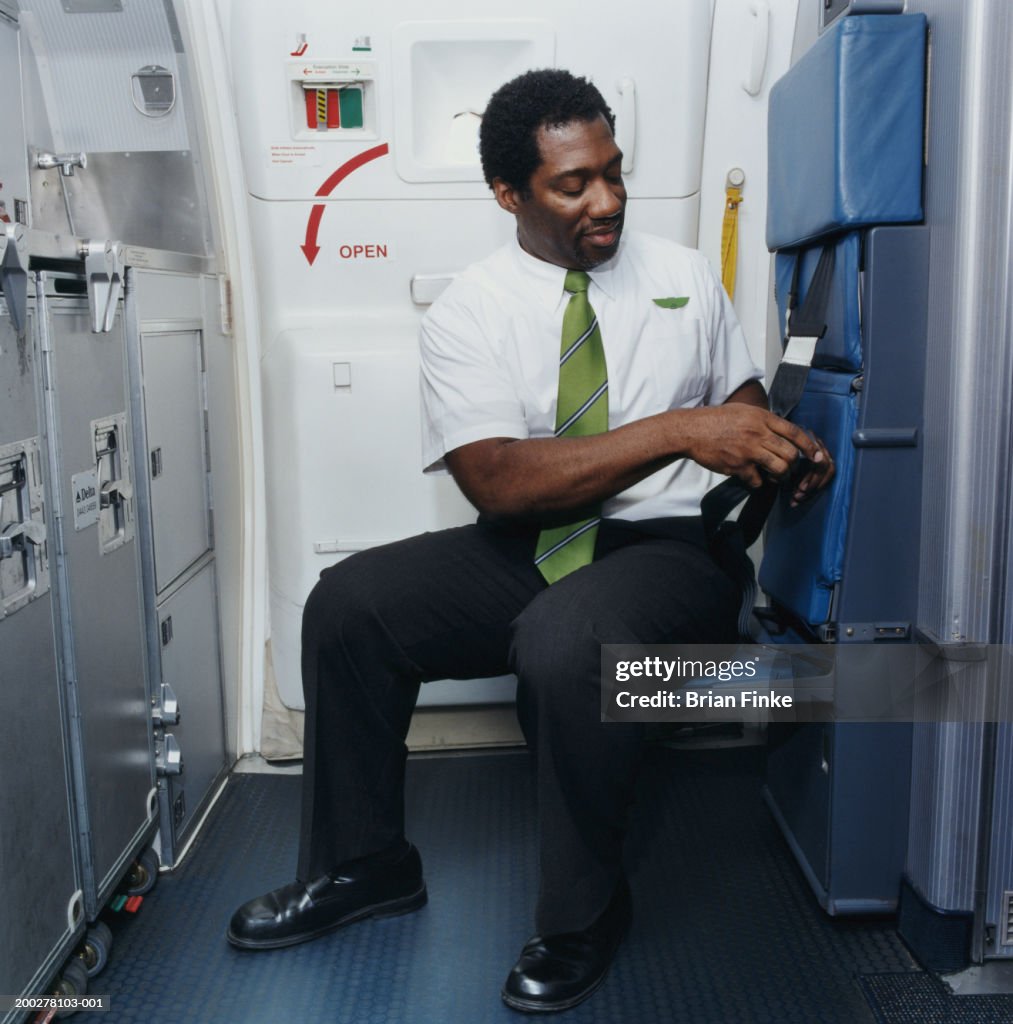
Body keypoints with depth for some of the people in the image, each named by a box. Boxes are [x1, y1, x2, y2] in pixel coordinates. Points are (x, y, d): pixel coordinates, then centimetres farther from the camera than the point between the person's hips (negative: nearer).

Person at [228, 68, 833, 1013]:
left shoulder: (685, 277, 8)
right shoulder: (466, 315, -2)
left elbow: (741, 397, 17)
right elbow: (498, 480, -17)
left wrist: (786, 454, -9)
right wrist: (678, 431, -25)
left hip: (668, 548, -1)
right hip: (525, 550, 2)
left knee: (566, 639, -35)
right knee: (349, 603, -19)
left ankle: (583, 917, -9)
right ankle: (363, 864, 5)